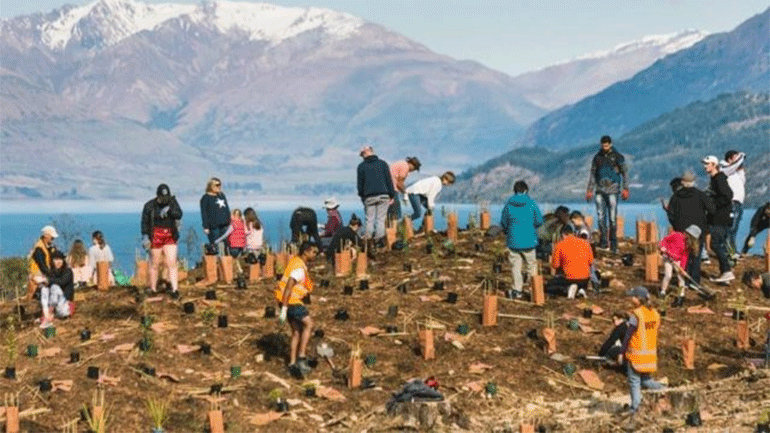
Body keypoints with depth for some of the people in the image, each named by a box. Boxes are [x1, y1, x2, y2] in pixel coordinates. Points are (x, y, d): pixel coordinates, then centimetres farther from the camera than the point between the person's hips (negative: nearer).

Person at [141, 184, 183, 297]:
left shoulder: (172, 202, 6)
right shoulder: (149, 206, -2)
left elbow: (179, 215, -8)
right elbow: (145, 222, -1)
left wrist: (169, 210, -25)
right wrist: (145, 237, -11)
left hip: (170, 238, 2)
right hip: (156, 237, -2)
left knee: (172, 264, -7)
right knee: (154, 265, 5)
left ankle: (175, 289, -10)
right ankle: (153, 290, 17)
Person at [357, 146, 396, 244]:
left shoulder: (361, 166, 6)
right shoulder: (382, 163, 9)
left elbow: (360, 183, 7)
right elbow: (389, 180, 5)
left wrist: (362, 196, 16)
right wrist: (391, 195, 8)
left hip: (369, 196, 0)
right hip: (383, 195, 0)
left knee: (370, 219, 3)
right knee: (381, 219, 0)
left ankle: (369, 242, -2)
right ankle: (379, 239, -7)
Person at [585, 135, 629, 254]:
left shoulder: (617, 157, 2)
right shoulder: (597, 157, 10)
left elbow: (624, 173, 3)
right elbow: (592, 174, 15)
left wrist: (625, 188, -6)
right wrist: (590, 189, 11)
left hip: (612, 190, -3)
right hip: (600, 190, 3)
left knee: (612, 217, -4)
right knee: (600, 215, -2)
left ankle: (613, 243, 3)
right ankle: (603, 241, 3)